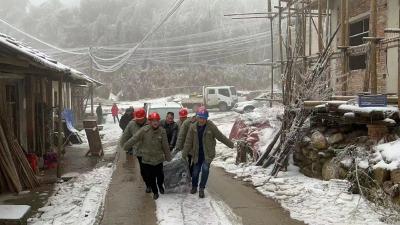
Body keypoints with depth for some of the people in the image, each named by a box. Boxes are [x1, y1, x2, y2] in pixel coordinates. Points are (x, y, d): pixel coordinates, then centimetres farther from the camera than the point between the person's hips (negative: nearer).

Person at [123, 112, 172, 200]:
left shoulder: (162, 131, -9)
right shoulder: (144, 130, -14)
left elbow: (165, 146, -3)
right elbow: (134, 139, -10)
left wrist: (168, 158, 3)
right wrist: (125, 147, -7)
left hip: (158, 159, 1)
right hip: (147, 159, 0)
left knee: (160, 176, 13)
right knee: (150, 178, 10)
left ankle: (160, 186, 47)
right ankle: (155, 192, 34)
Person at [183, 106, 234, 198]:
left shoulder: (211, 126, -14)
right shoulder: (193, 127, -8)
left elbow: (220, 136, -3)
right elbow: (188, 141, -4)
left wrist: (230, 144, 3)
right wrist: (184, 154, -4)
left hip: (208, 153, -2)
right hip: (197, 154, 2)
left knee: (205, 168, -16)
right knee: (196, 171, 8)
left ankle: (201, 189, 1)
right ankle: (194, 186, 34)